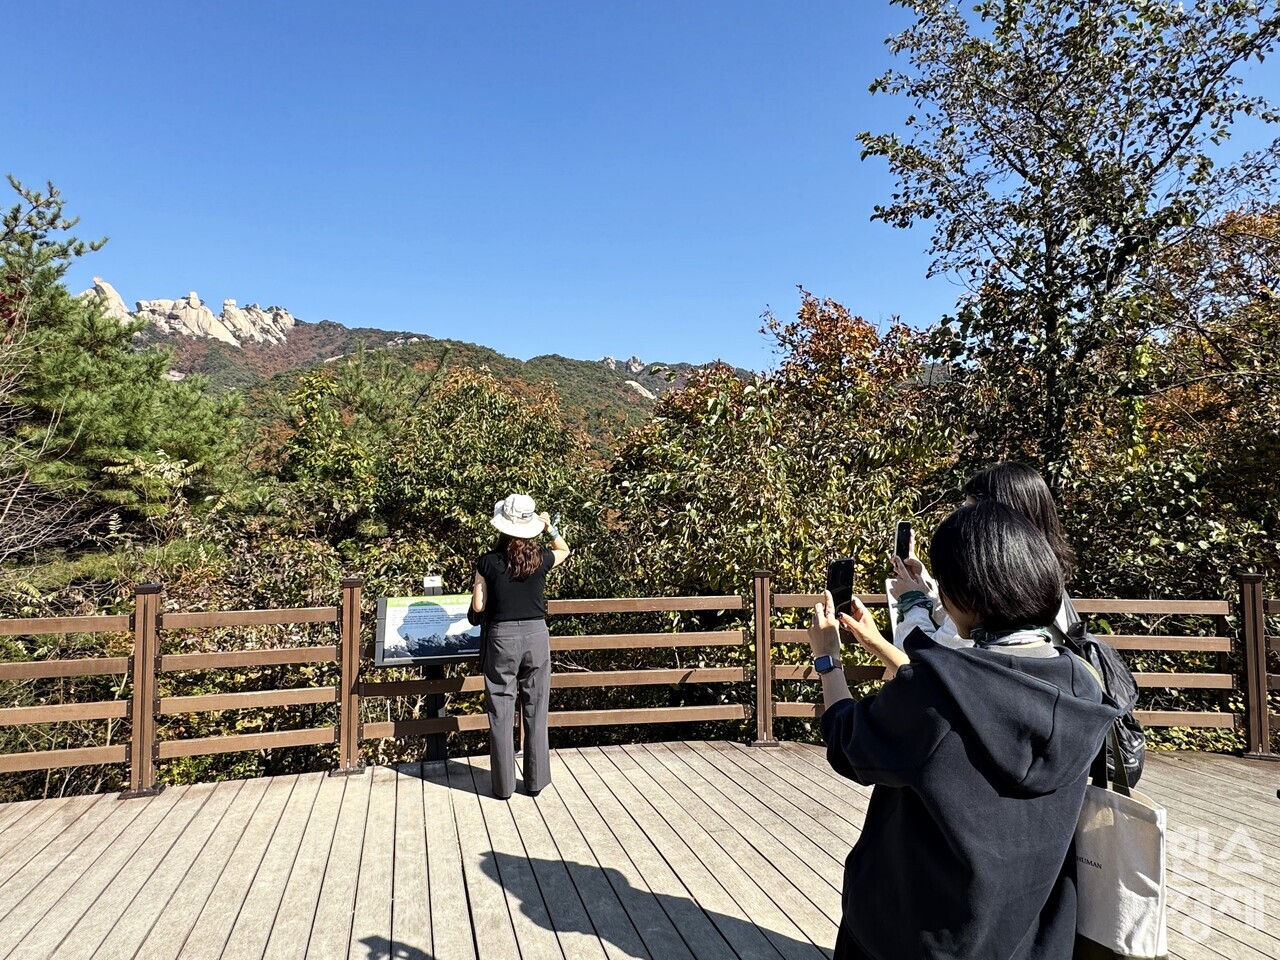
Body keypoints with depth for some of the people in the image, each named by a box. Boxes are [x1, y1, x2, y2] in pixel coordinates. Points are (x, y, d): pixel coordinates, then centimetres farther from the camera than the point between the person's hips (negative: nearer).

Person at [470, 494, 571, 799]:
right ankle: (536, 780, 21)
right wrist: (550, 527, 11)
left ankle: (504, 785, 14)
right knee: (535, 711, 12)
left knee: (501, 713, 8)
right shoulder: (540, 559, -2)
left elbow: (478, 607, -2)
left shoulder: (488, 562, -7)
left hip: (502, 638, -2)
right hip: (536, 636, 2)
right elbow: (564, 551, 21)